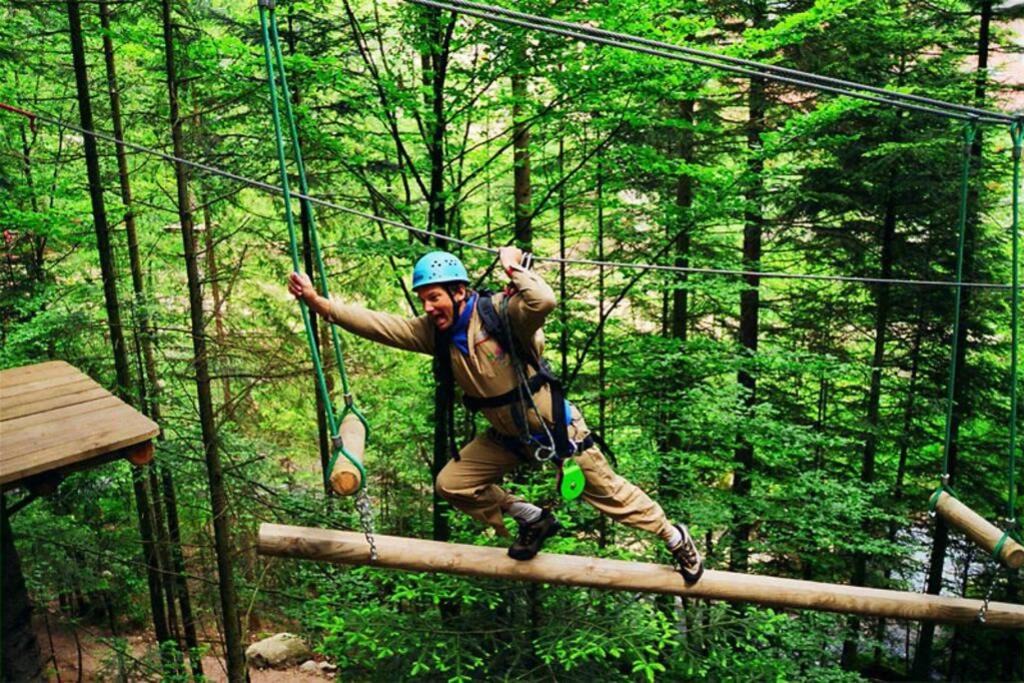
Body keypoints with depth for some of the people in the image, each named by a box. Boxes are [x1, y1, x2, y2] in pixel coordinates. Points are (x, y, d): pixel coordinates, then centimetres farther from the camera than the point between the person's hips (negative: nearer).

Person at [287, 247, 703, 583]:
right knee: (451, 485, 1)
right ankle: (533, 521, 19)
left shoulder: (500, 312, -25)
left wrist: (514, 268, -32)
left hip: (557, 428, -6)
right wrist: (317, 302, -17)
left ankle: (675, 538, 32)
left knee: (607, 492, 6)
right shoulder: (432, 333, -8)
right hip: (508, 436, 6)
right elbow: (375, 324, -12)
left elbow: (544, 301, -46)